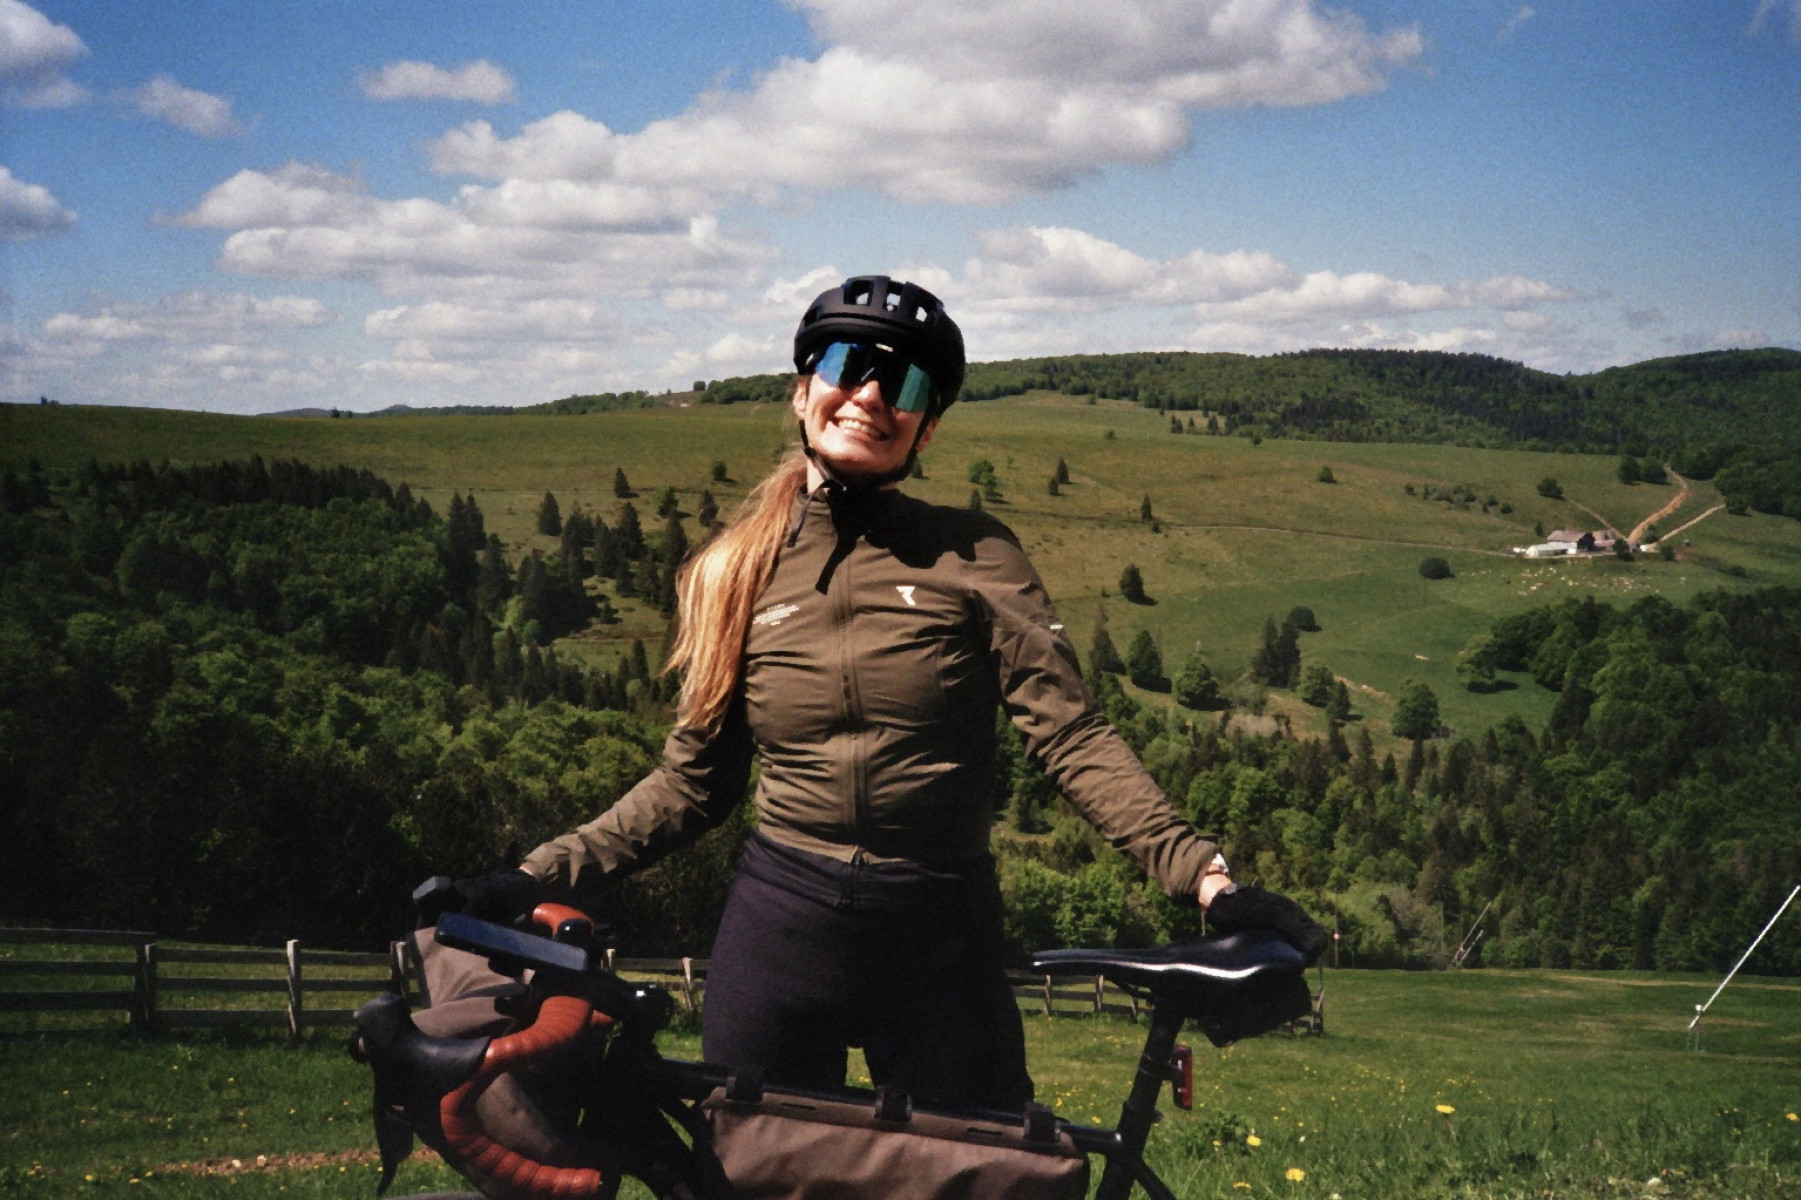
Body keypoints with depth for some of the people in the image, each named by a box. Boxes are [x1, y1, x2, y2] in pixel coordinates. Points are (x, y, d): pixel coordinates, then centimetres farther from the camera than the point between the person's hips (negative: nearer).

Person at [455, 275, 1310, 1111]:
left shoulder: (972, 555, -2)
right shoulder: (739, 572, 5)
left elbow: (1072, 736, -9)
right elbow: (692, 783, 8)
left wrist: (1199, 872, -22)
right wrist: (534, 878, 0)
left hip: (942, 945, -1)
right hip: (777, 935, 2)